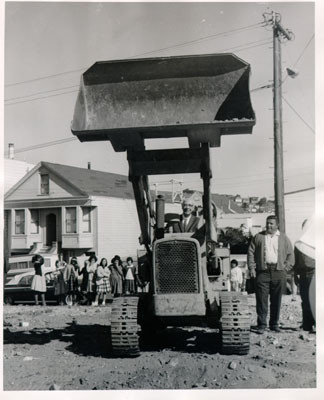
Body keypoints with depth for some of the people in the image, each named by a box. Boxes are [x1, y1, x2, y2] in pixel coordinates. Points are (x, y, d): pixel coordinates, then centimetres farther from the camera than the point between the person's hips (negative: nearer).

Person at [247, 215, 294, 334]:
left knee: (276, 300, 6)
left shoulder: (284, 238, 11)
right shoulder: (258, 237, 9)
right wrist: (251, 268, -2)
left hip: (278, 272, 1)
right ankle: (261, 325, 2)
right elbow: (251, 252, 7)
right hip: (262, 271, -1)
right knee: (261, 299, -4)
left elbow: (290, 255, 11)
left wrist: (286, 268, 1)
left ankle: (274, 324, 17)